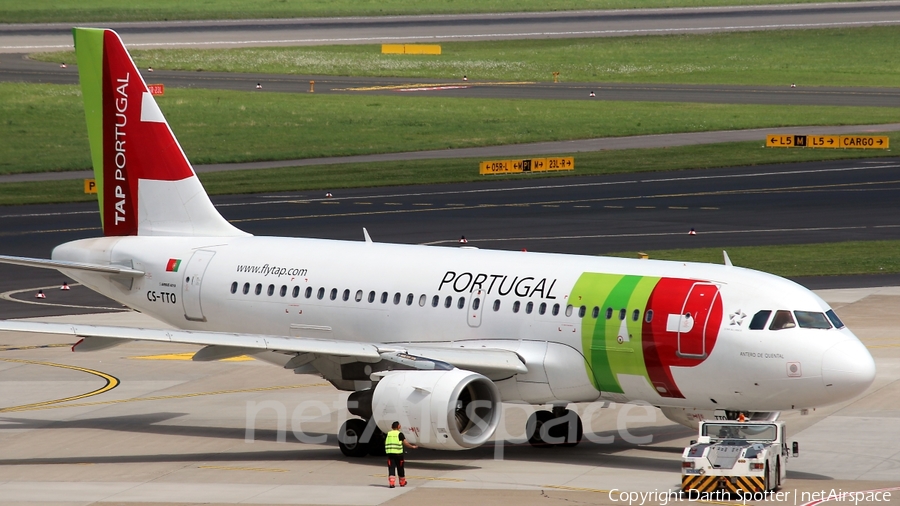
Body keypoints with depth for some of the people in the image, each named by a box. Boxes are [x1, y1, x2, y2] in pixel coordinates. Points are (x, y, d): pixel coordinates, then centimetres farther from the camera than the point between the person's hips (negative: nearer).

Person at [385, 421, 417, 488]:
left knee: (391, 468, 1)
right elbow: (405, 443, -5)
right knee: (400, 468, 11)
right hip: (398, 453, -3)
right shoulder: (400, 434, -5)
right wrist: (412, 446, 9)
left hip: (390, 453, 3)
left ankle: (391, 483, -12)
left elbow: (386, 443, 14)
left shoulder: (388, 434, 8)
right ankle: (402, 482, 26)